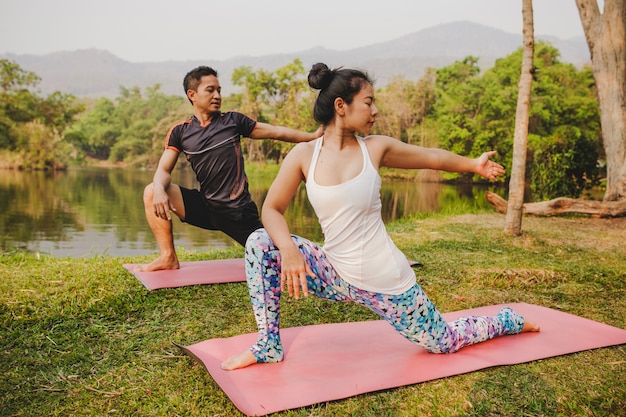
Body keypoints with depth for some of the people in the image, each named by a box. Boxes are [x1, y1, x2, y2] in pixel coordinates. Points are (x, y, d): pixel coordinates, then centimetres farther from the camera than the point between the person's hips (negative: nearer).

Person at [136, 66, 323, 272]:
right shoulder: (180, 132, 4)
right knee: (152, 193, -15)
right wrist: (160, 191, -26)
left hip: (238, 210, -2)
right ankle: (169, 258, -7)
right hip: (206, 207, 2)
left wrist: (313, 136, 0)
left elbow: (275, 132, 6)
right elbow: (164, 170, -3)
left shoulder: (233, 120, 2)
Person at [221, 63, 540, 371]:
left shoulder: (376, 148, -6)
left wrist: (473, 165, 17)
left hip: (385, 280, -1)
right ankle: (269, 346, 0)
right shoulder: (304, 155, -7)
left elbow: (431, 157, 10)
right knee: (260, 244, -14)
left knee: (444, 343, 11)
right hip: (336, 276, 1)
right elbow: (272, 209, -5)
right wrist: (289, 250, -22)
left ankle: (507, 322, 42)